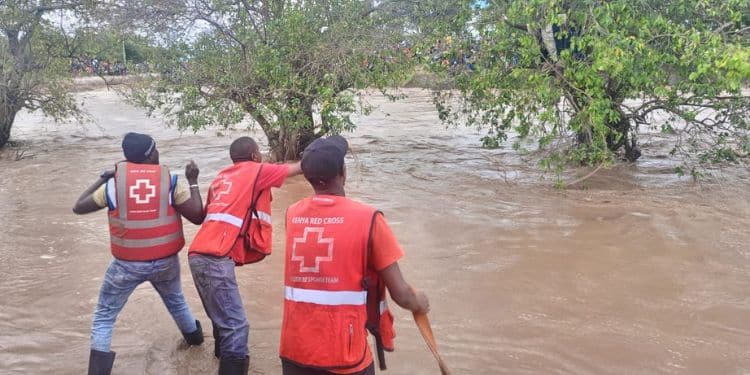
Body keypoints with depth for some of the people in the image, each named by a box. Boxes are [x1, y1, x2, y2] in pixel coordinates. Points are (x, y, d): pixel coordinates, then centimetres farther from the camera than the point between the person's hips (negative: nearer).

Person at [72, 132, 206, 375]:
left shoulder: (114, 183, -6)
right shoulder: (170, 181, -6)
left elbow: (78, 207, 6)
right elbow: (198, 217, -5)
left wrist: (101, 179, 16)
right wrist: (193, 181, 5)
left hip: (127, 263, -2)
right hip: (165, 261, 2)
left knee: (104, 316, 12)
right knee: (175, 299, 31)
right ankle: (194, 336, 50)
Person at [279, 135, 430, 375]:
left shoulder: (292, 214, -2)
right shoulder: (367, 219, -12)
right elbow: (401, 295, -9)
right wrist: (419, 303, 11)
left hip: (295, 350, 4)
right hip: (344, 355, -4)